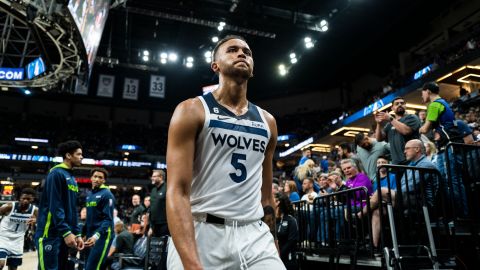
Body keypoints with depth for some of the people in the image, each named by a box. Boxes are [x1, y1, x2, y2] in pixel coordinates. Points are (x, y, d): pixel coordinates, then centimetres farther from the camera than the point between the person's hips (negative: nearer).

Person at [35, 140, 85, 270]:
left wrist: (77, 233, 10)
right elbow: (55, 207, -18)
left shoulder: (72, 179, 16)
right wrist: (66, 232, -21)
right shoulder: (57, 173, -10)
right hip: (50, 233, -9)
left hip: (64, 234, 9)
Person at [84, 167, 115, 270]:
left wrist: (97, 235, -28)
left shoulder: (106, 194, -9)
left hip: (102, 235, -8)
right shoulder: (89, 194, 15)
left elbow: (108, 219, -16)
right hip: (90, 236, 8)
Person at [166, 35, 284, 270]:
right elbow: (177, 191, -13)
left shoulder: (267, 121, 11)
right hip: (201, 234, -4)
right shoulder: (192, 111, -4)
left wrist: (272, 243, 19)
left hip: (254, 236, 4)